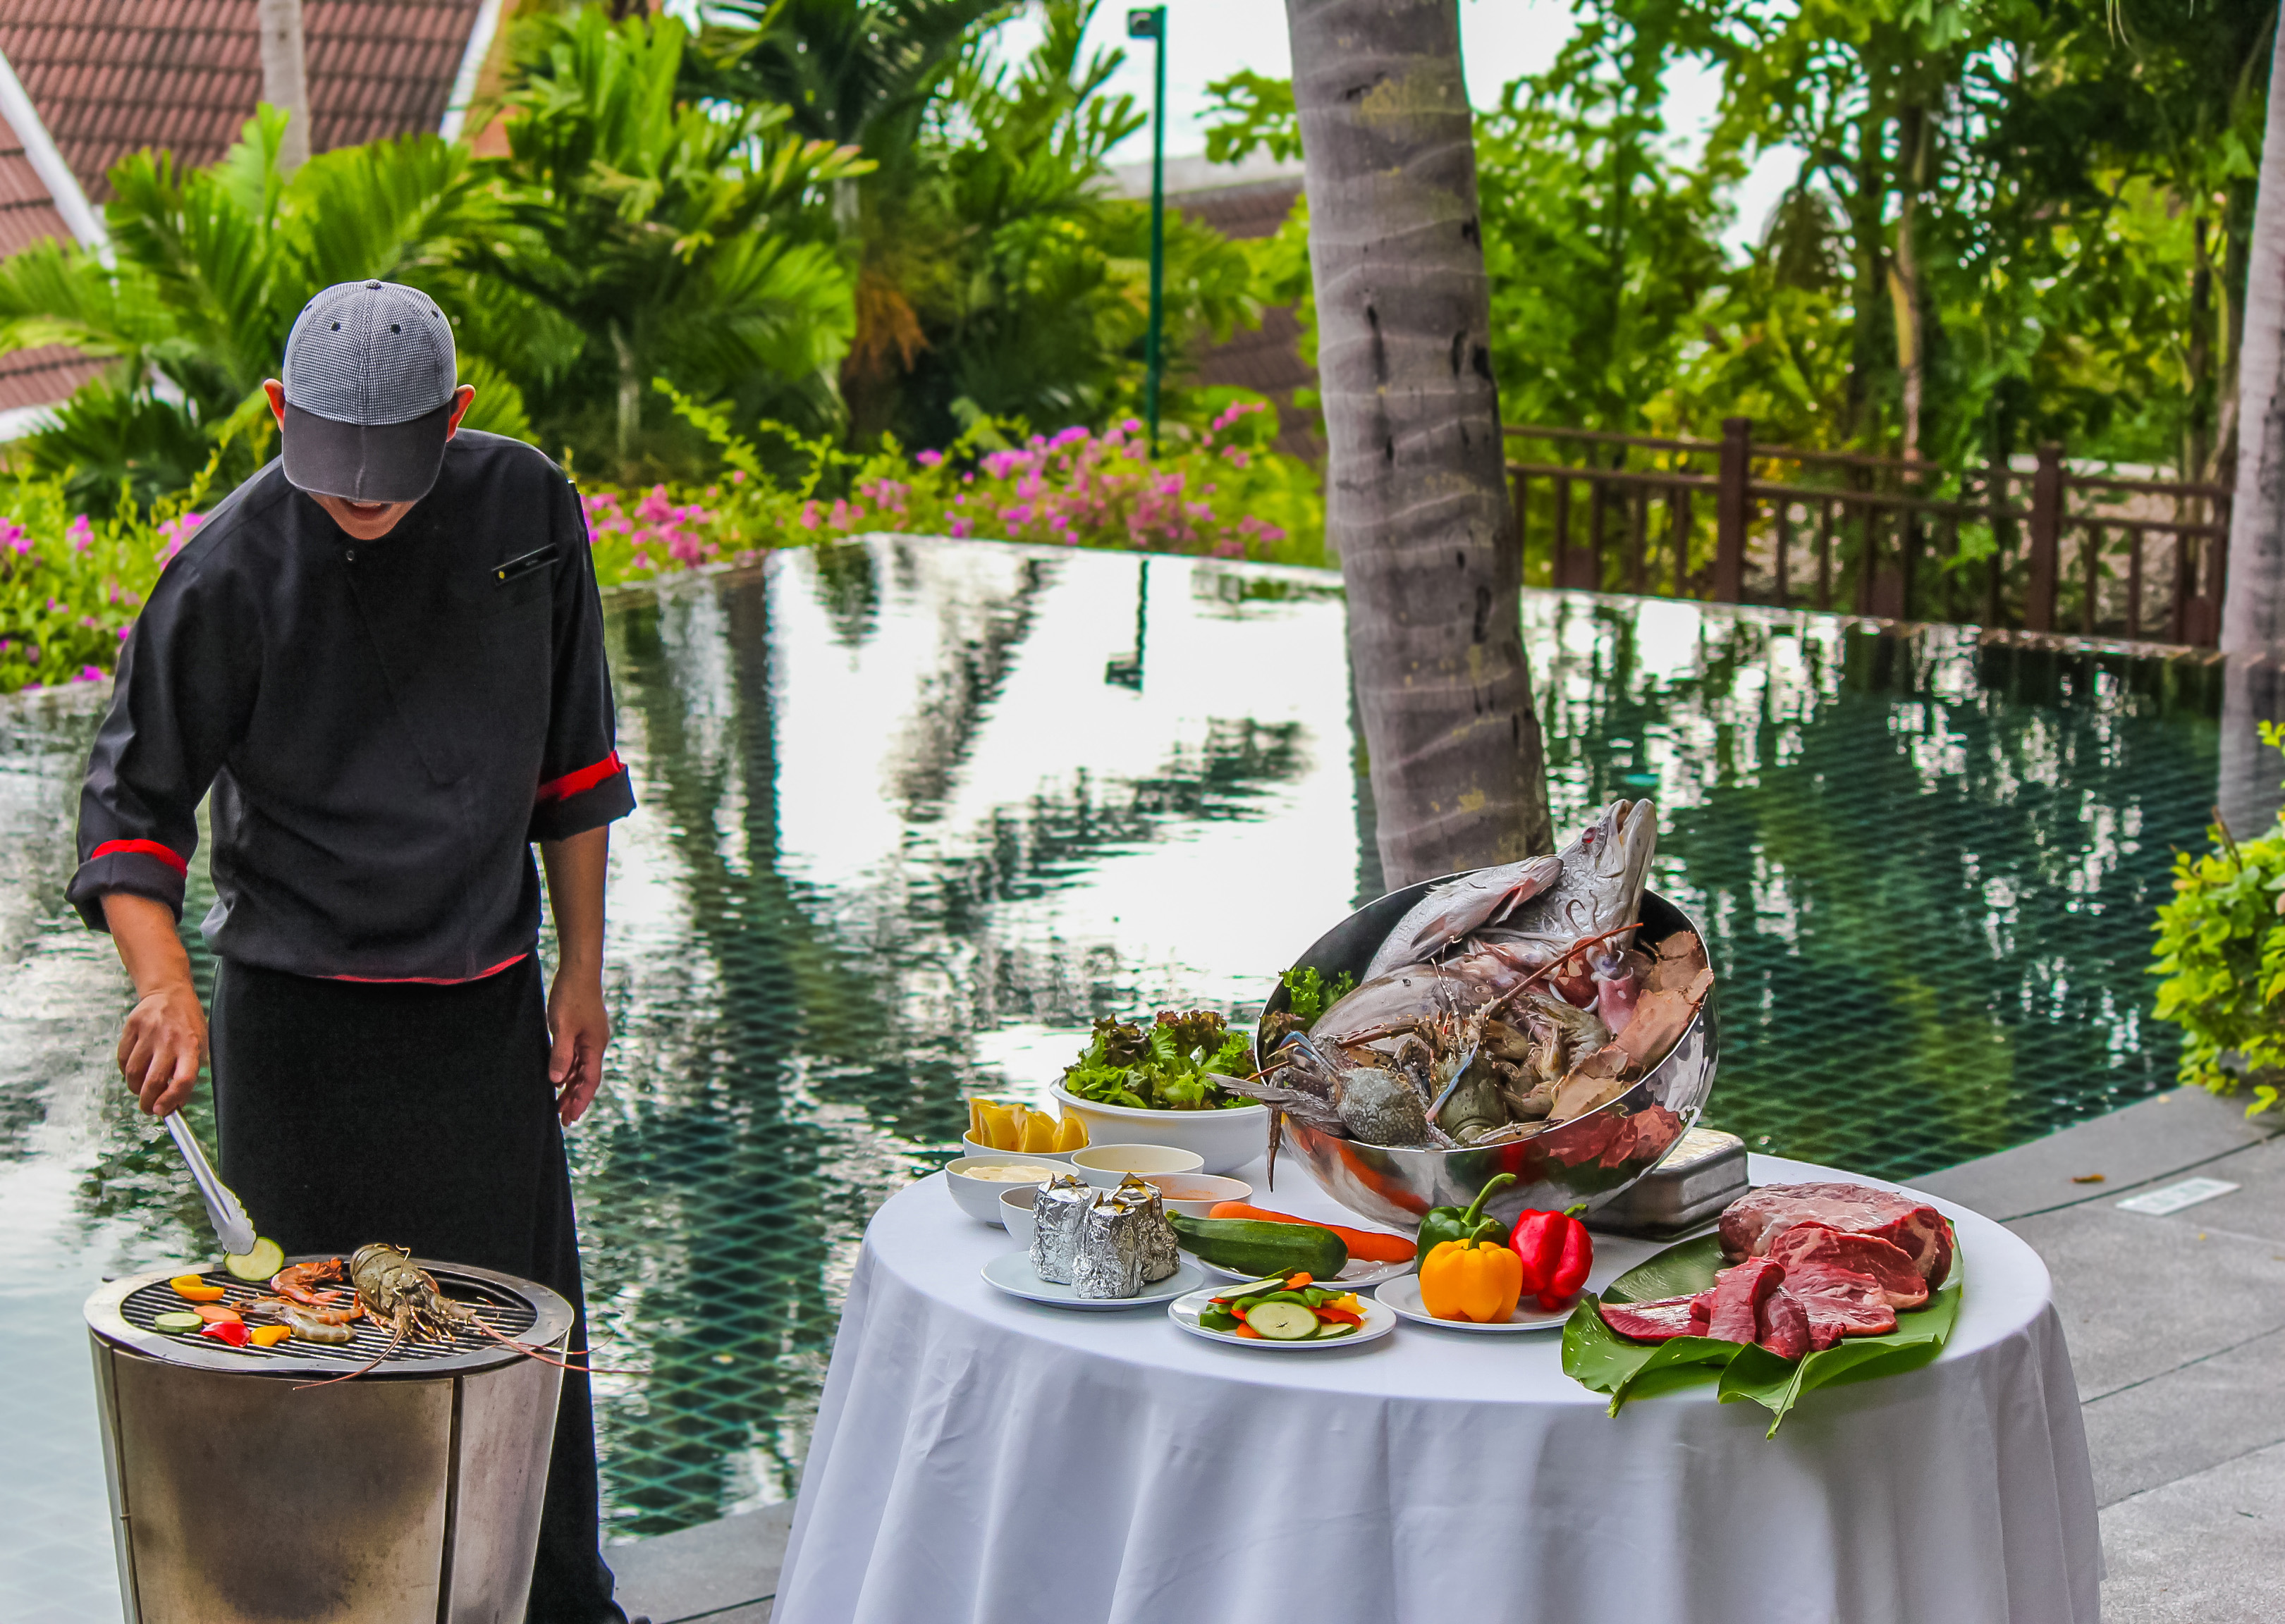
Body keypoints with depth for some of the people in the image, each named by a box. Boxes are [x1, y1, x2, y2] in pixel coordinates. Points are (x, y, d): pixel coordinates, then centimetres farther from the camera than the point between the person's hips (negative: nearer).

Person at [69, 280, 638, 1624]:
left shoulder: (526, 507, -3)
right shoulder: (233, 572, -15)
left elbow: (570, 755, 7)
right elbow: (135, 797, -10)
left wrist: (582, 968, 8)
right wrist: (166, 987, -26)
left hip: (486, 1006, 4)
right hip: (303, 1018, -3)